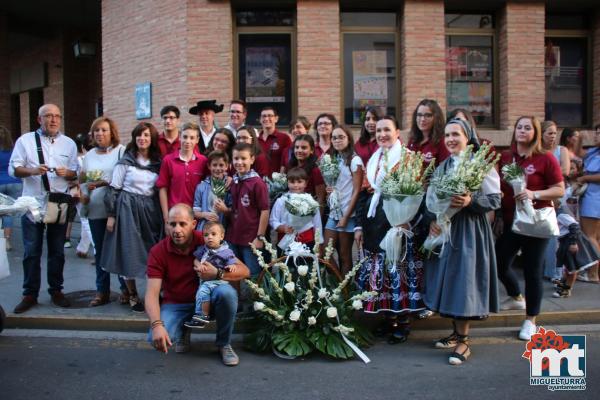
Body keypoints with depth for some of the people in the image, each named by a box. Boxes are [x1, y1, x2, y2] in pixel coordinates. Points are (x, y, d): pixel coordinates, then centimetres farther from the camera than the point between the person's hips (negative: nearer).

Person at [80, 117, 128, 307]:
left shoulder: (121, 151, -2)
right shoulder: (89, 155, 17)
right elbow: (83, 180, 20)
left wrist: (105, 183, -16)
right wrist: (84, 195, 3)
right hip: (95, 210, 5)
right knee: (100, 250, 10)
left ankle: (126, 289, 13)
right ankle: (102, 291, 18)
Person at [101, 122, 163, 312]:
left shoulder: (158, 162, 7)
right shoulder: (125, 161, -2)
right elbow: (114, 189, -2)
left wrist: (163, 214, 6)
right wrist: (111, 215, -6)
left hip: (151, 209, 3)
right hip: (128, 209, -3)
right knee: (130, 252, 1)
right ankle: (132, 296, 13)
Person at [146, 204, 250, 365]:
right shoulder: (158, 252, -13)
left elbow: (244, 271, -13)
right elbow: (152, 293, -20)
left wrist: (217, 274, -32)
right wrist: (156, 325, -37)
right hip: (175, 304, 0)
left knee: (226, 292, -33)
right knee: (157, 338, -29)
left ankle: (224, 344, -7)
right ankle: (182, 332, 11)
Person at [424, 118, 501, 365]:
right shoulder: (442, 168, 12)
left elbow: (495, 200, -8)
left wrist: (470, 202, -24)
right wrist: (432, 221, -4)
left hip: (470, 231, -5)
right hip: (444, 229, 6)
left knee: (464, 281, -5)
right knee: (447, 280, 8)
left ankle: (463, 342, 5)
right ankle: (457, 332, 24)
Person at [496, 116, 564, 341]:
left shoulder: (546, 159, -7)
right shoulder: (505, 158, 5)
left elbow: (560, 190, -7)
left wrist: (534, 194, -22)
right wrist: (500, 217, 9)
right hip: (510, 220, 4)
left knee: (533, 270, 1)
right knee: (499, 264, 9)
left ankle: (530, 320, 17)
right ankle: (516, 297, 41)